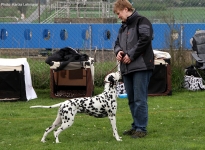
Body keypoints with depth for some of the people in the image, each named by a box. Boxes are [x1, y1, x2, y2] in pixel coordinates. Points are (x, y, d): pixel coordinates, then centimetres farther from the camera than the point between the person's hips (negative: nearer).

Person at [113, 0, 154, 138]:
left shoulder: (141, 21, -5)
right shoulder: (123, 27, 22)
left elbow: (145, 39, -17)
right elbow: (118, 43, 25)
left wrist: (130, 55, -14)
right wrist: (118, 51, 1)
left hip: (141, 67, -9)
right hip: (127, 68, 9)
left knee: (140, 99, -9)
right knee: (132, 100, 12)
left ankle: (141, 128, -5)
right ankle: (136, 126, 20)